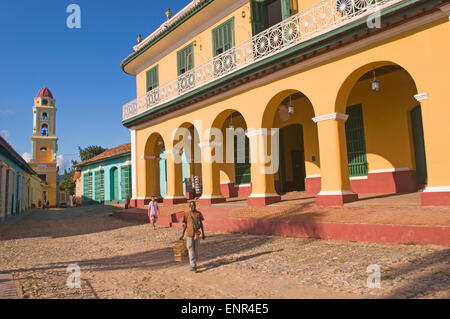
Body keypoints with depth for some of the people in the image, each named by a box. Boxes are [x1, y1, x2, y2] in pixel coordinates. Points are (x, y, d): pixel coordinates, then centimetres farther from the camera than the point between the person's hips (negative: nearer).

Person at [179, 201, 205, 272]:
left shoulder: (198, 214, 2)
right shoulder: (186, 214, -3)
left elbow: (201, 223, 8)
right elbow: (185, 225, 2)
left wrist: (203, 233, 8)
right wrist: (182, 234, -1)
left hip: (197, 234, 2)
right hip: (189, 234, -2)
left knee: (196, 250, 9)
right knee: (191, 250, -5)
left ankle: (194, 263, 27)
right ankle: (193, 266, -3)